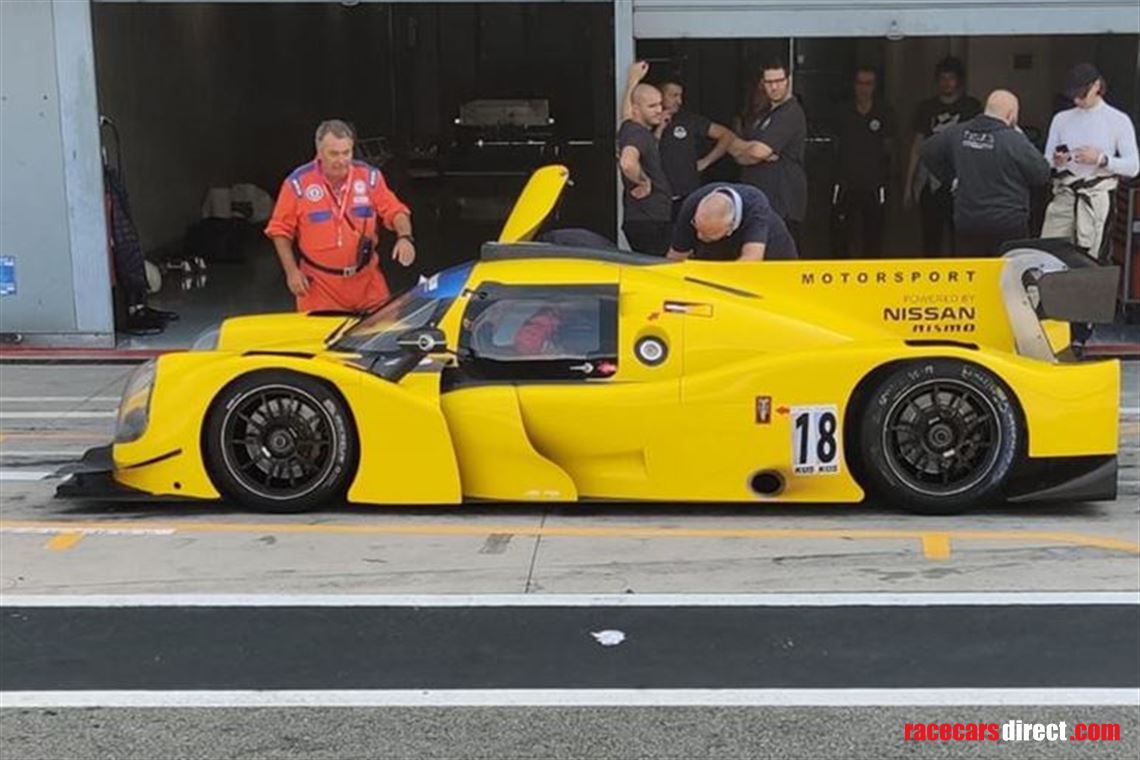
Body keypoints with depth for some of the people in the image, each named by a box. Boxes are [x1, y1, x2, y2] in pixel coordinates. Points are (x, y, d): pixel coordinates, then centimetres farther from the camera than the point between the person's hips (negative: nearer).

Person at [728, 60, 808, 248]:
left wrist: (742, 148, 4)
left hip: (782, 205, -10)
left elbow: (759, 151, -20)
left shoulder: (791, 114, -10)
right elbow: (732, 145, 14)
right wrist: (758, 151, -8)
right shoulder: (765, 114, 22)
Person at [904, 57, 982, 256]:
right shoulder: (926, 108, 11)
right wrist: (908, 186, 11)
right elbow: (917, 147, 14)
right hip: (931, 184, 2)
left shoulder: (972, 107, 5)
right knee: (930, 237, 3)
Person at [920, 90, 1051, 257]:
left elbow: (928, 151, 14)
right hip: (1008, 225, -5)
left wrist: (949, 179, 18)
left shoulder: (958, 133, 3)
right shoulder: (1014, 140, -13)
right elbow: (1042, 174, -6)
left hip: (966, 223, 5)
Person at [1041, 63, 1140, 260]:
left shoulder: (1119, 121, 1)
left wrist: (1101, 159, -16)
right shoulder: (1061, 119, 11)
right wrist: (1056, 161, -13)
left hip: (1097, 197, -3)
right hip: (1063, 195, 3)